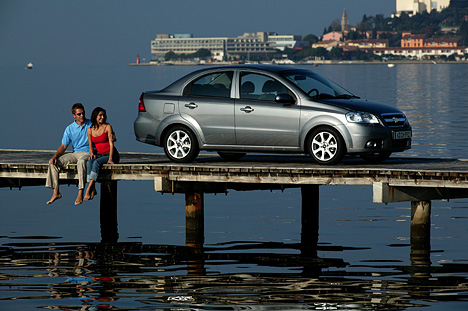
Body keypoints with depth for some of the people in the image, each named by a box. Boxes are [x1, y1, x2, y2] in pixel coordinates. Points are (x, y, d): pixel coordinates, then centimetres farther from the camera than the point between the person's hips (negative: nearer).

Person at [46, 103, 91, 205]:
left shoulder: (91, 124, 3)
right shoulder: (70, 129, 9)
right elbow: (63, 146, 6)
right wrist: (55, 156, -11)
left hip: (88, 153, -4)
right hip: (75, 153, 4)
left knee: (81, 161, -41)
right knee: (53, 162, -15)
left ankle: (80, 194, -43)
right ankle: (56, 193, -12)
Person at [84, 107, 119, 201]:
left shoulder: (107, 127, -4)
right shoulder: (90, 130, 8)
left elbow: (111, 143, -9)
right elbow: (91, 146, 15)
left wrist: (110, 158, -19)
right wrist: (92, 154, -6)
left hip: (111, 154, -4)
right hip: (100, 155, 4)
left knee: (96, 162, -32)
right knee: (89, 162, -29)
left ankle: (89, 189, -38)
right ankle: (93, 190, -37)